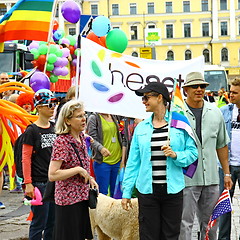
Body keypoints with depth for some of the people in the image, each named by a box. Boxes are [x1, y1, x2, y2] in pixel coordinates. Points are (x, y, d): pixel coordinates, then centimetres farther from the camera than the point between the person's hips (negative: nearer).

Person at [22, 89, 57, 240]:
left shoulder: (54, 128, 10)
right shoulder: (32, 131, -8)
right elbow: (26, 158, -11)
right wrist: (28, 183, -15)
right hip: (39, 182, -6)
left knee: (53, 221, 11)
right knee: (39, 222, -2)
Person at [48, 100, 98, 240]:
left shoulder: (81, 137, 7)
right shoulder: (62, 141, -17)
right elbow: (52, 175, -24)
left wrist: (89, 178, 8)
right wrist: (78, 170, -20)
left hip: (82, 197, 8)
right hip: (69, 199, -8)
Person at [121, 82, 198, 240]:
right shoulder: (141, 128, 7)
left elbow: (192, 152, 1)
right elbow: (133, 161, 8)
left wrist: (176, 155, -18)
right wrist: (127, 192, 6)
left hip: (173, 190, -1)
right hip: (147, 190, 2)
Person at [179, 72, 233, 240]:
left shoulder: (215, 112, 10)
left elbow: (222, 145, 16)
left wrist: (227, 173, 15)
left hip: (211, 178, 4)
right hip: (186, 179, -4)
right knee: (184, 223, -2)